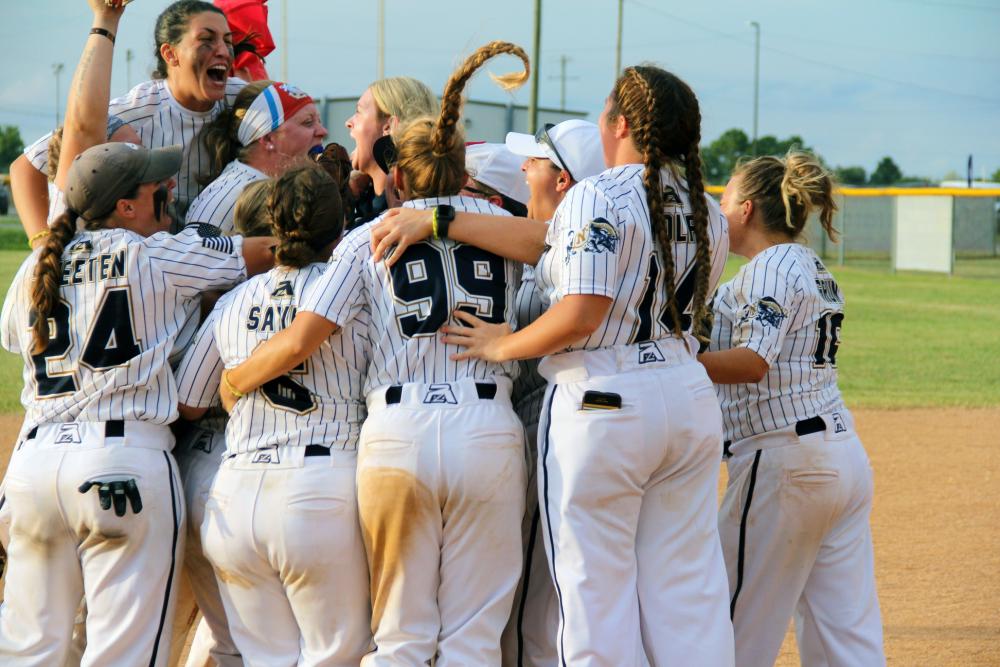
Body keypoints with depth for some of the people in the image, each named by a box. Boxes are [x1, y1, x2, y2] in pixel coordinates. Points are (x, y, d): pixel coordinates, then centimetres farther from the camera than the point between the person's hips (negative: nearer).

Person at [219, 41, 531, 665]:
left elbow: (297, 342, -2)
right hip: (489, 431, 0)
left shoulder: (368, 237, 7)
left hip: (397, 432, 0)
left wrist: (232, 381, 14)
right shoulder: (501, 227, 11)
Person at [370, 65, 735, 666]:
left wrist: (504, 345, -5)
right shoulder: (707, 212, 10)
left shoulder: (598, 197, -11)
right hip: (691, 398, 7)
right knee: (690, 591, 10)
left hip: (603, 404, -7)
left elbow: (580, 315, -22)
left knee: (597, 593, 1)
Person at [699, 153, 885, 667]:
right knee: (846, 624, 6)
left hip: (784, 460, -9)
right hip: (846, 456, 9)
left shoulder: (770, 267, -8)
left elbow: (752, 362, -21)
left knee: (740, 624, -2)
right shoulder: (815, 269, 19)